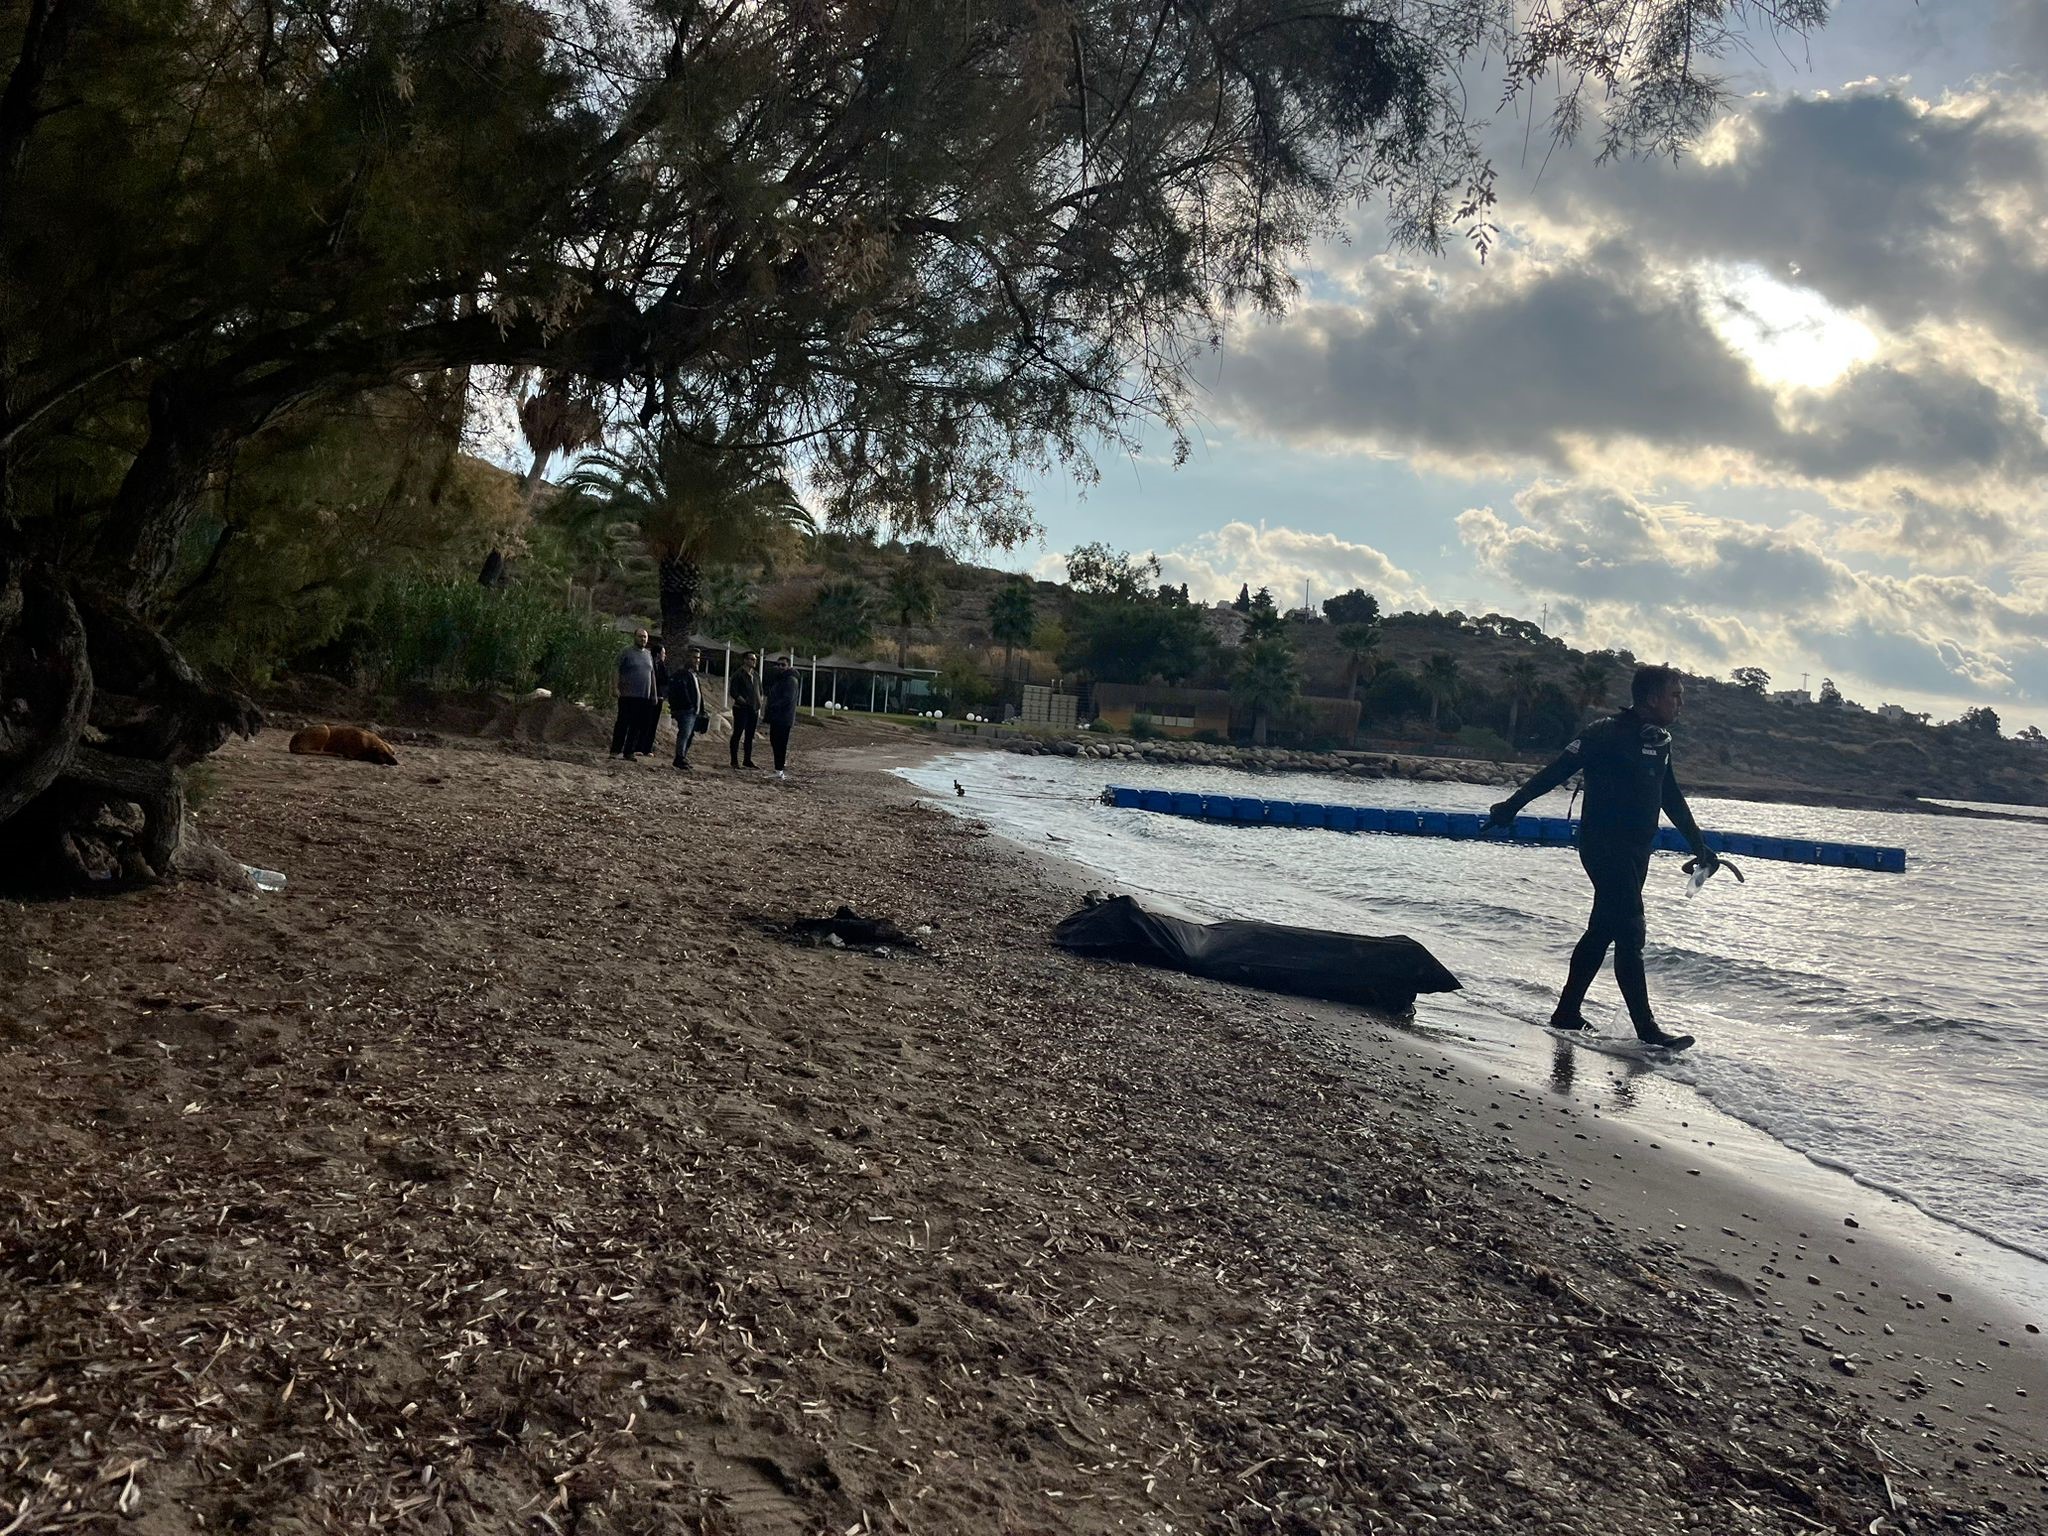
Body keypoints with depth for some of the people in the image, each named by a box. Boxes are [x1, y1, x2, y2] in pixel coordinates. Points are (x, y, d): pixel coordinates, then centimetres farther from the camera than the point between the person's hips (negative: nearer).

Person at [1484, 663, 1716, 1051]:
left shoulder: (1659, 741, 12)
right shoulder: (1608, 733, -13)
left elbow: (1672, 799, 23)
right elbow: (1557, 771, -15)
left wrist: (1699, 845, 26)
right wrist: (1512, 805, -18)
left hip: (1636, 851, 9)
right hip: (1605, 847, -9)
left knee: (1602, 932, 12)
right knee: (1630, 935, -9)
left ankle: (1567, 1014, 21)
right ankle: (1647, 1029, -5)